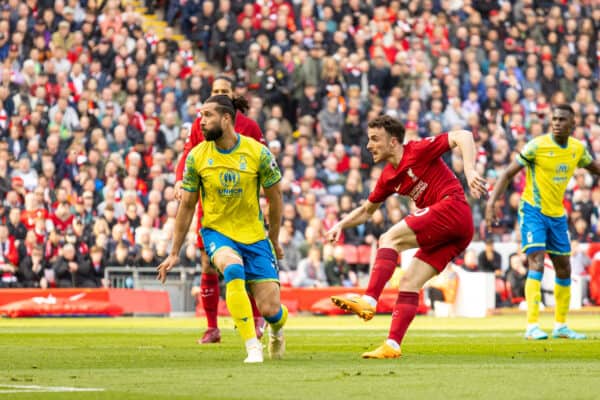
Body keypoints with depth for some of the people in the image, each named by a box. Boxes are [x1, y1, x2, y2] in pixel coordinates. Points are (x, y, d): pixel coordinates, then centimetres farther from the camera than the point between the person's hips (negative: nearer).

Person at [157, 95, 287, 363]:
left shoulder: (257, 152, -11)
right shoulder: (197, 157, -7)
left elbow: (274, 197, 3)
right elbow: (187, 206, 3)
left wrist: (274, 241, 11)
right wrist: (174, 253, 5)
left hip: (254, 235, 0)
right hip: (216, 231, 0)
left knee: (270, 309, -6)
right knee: (232, 267, -35)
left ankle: (276, 330, 35)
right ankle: (252, 346, -26)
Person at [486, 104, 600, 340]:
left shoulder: (578, 149, 1)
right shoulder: (537, 146, -15)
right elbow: (508, 174, -13)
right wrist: (491, 203, -22)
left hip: (557, 215, 6)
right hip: (533, 211, -6)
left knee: (564, 270, 11)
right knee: (536, 264, -19)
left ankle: (561, 326, 24)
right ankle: (532, 326, -21)